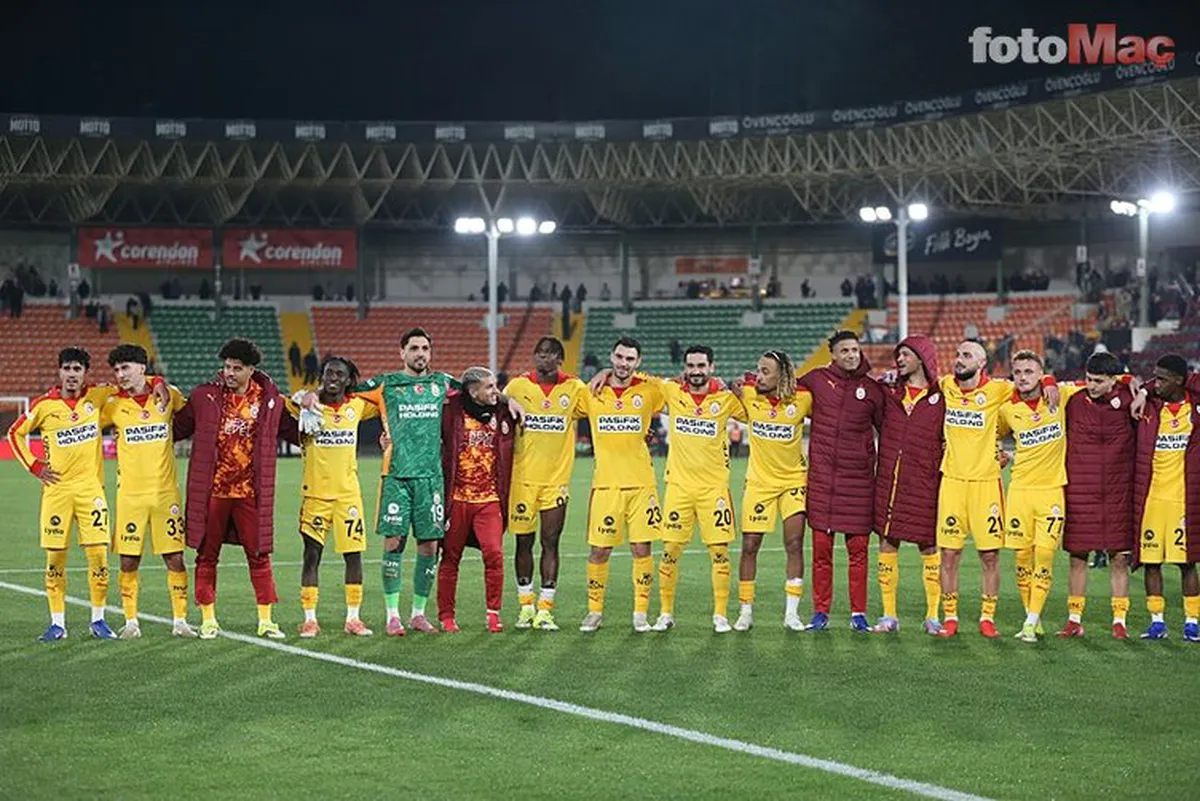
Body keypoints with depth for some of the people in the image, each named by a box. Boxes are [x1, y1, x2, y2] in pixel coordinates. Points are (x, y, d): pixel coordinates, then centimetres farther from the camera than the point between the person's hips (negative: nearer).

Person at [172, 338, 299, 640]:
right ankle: (208, 620, 15)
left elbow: (295, 432, 16)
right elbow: (178, 428, 9)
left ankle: (266, 620, 10)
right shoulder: (204, 396, 1)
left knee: (259, 555, 2)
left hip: (251, 491, 0)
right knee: (207, 556, 6)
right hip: (211, 490, 0)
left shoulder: (270, 400, 3)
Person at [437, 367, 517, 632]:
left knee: (494, 554, -10)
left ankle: (493, 614, 1)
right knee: (450, 558, 7)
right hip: (456, 498, -2)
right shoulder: (452, 410, -6)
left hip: (490, 499, 2)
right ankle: (446, 615, 17)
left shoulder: (503, 413, 5)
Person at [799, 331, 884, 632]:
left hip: (859, 477, 0)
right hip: (822, 475, 0)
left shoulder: (872, 389, 6)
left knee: (858, 546, 0)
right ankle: (820, 612, 9)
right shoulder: (817, 379, 5)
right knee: (821, 545, 2)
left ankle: (858, 613, 7)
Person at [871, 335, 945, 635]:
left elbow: (949, 440, 6)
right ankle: (889, 615, 9)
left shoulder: (941, 398, 1)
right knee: (887, 544, 3)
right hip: (888, 482, 3)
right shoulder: (889, 394, 11)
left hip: (924, 484, -3)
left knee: (929, 547, 2)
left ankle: (933, 616, 10)